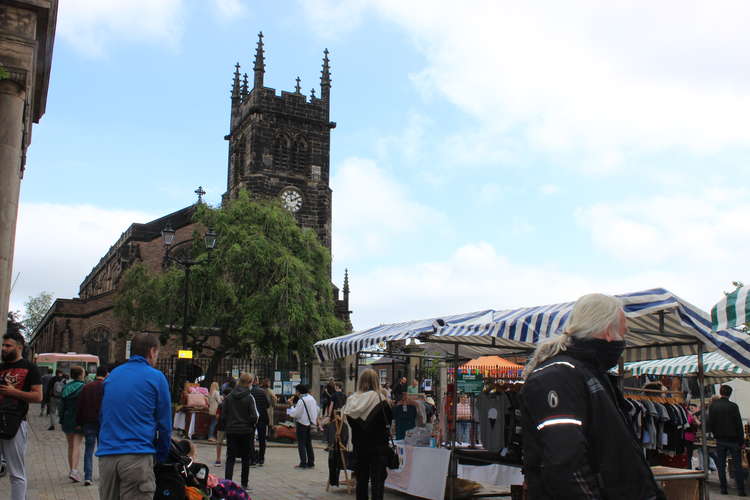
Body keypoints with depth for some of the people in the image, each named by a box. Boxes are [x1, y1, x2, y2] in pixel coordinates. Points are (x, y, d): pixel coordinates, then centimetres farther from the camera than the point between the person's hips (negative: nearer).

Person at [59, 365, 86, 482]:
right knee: (77, 445, -6)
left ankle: (72, 470, 21)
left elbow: (62, 405, 9)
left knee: (70, 446, 15)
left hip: (67, 420, 5)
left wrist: (61, 421, 13)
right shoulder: (83, 387, -9)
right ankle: (74, 470, -17)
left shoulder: (66, 388, 7)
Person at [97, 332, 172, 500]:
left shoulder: (112, 375, 15)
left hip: (106, 454, 6)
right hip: (137, 455, -5)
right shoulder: (156, 377, -1)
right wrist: (161, 456, 13)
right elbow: (164, 423, 1)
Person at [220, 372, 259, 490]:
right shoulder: (249, 397, -12)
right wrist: (252, 426, 7)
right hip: (246, 431, -2)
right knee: (246, 459, 11)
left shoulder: (229, 397, -2)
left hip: (231, 431, 2)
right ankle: (244, 484, 16)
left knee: (230, 458, 6)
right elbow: (254, 416, -13)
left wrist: (226, 427, 13)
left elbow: (223, 415, 0)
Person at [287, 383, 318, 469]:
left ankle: (303, 463, -2)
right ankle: (311, 462, 17)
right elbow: (317, 410, 12)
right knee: (309, 444, 14)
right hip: (310, 424, 8)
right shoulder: (312, 398, 6)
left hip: (302, 424, -8)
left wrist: (289, 410, 0)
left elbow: (295, 413, -18)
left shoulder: (301, 400, -17)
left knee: (301, 444, -1)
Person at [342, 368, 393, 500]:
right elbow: (389, 419, -5)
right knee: (377, 479, 1)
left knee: (361, 478, 16)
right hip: (378, 445, -4)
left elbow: (350, 421, 5)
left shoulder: (352, 399, -5)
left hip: (359, 445, 4)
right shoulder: (379, 398, -15)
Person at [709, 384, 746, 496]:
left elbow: (710, 423, 1)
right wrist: (742, 441, -2)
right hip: (733, 439, -2)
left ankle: (723, 488, 9)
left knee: (721, 465, 8)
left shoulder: (713, 406, -2)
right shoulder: (733, 406, -11)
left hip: (720, 440, 2)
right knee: (737, 465, 4)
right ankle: (740, 490, 1)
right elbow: (739, 425, -8)